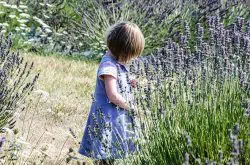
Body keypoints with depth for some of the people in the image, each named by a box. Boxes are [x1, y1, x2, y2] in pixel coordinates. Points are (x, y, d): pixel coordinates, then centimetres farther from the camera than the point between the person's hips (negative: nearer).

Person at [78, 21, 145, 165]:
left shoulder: (117, 63, 7)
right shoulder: (109, 66, -24)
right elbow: (113, 96, -25)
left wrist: (129, 84, 4)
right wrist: (129, 106, -12)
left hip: (117, 117, 10)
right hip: (108, 119, -10)